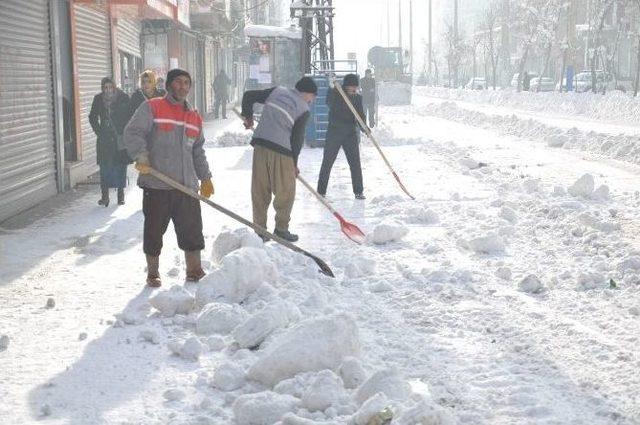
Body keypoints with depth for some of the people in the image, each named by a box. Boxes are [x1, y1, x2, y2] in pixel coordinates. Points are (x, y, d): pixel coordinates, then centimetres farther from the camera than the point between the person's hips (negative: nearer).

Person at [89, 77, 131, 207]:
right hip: (105, 139, 2)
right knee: (104, 166, -3)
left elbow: (129, 117, 0)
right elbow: (93, 118, 15)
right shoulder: (98, 99, 3)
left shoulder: (123, 98, -4)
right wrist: (98, 131, 5)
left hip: (121, 138, -1)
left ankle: (121, 195, 11)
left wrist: (124, 134, -6)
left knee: (121, 166, 2)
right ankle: (105, 196, 0)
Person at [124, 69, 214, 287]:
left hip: (186, 186, 5)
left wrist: (205, 177, 18)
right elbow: (133, 132, -10)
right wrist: (141, 156, -24)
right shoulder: (152, 108, -2)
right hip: (156, 185, -5)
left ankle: (194, 271, 19)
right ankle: (152, 273, 18)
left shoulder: (195, 118, 17)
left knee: (192, 229, 6)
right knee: (154, 230, 4)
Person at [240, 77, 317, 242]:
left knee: (259, 190, 10)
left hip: (260, 144, 5)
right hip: (281, 150, -5)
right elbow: (297, 138, 1)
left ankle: (259, 229, 14)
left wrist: (248, 116, 32)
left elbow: (248, 95, 15)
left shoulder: (277, 91, 14)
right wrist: (294, 162, 13)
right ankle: (281, 228, 10)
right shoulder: (304, 110, 1)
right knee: (286, 191, 8)